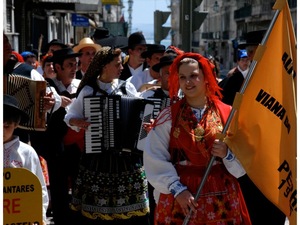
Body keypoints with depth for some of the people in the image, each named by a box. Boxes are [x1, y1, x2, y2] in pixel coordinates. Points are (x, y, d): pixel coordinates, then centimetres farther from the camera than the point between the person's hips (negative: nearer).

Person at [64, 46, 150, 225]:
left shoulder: (127, 87, 6)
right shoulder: (88, 90, 2)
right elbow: (70, 116, 7)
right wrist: (77, 121, -14)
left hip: (127, 154, 1)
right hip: (97, 155, -1)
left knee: (130, 206, 2)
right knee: (95, 205, 2)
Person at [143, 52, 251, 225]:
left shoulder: (227, 113, 2)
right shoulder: (168, 117, 0)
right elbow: (155, 159, -4)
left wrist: (228, 153, -16)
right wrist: (177, 190, -11)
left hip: (222, 197, 1)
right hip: (179, 196, 0)